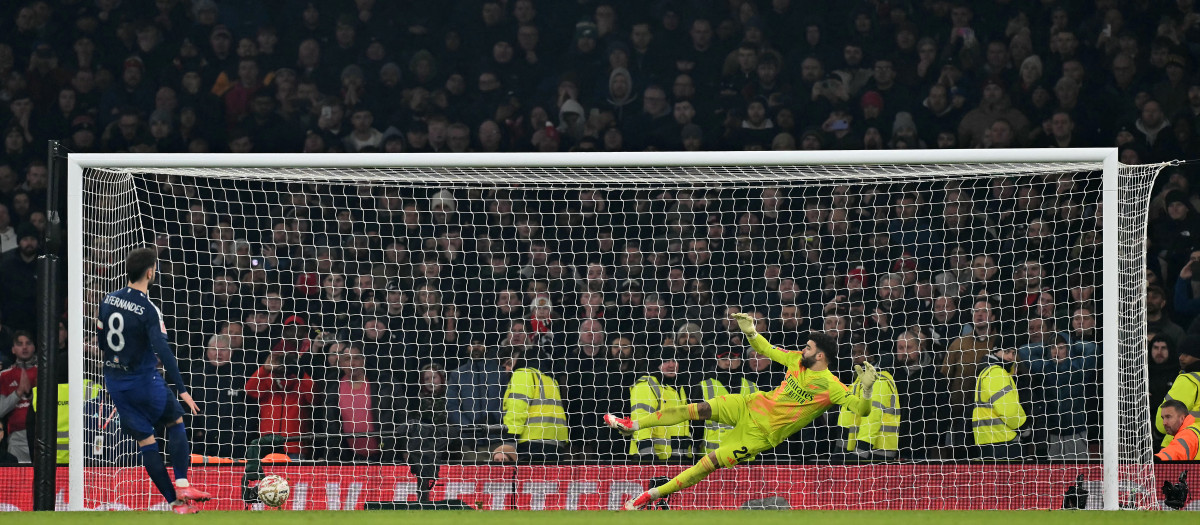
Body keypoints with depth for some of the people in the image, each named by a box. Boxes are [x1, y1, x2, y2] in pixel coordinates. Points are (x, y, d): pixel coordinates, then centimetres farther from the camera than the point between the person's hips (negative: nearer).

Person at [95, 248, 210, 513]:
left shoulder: (109, 300, 1)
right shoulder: (148, 310, -19)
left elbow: (100, 340, 11)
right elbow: (163, 351, -26)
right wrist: (182, 389, -27)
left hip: (114, 381, 6)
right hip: (144, 380, -6)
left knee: (145, 440, 8)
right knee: (175, 421, 16)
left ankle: (174, 501, 8)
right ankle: (182, 485, 5)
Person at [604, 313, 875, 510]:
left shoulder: (831, 387, -17)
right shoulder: (797, 360, 1)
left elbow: (861, 410, -22)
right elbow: (767, 350, 15)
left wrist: (867, 388, -42)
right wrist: (751, 333, -3)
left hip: (762, 433, -5)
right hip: (752, 405, 5)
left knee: (709, 462, -13)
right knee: (699, 409, -11)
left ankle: (652, 494, -4)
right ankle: (632, 425, 0)